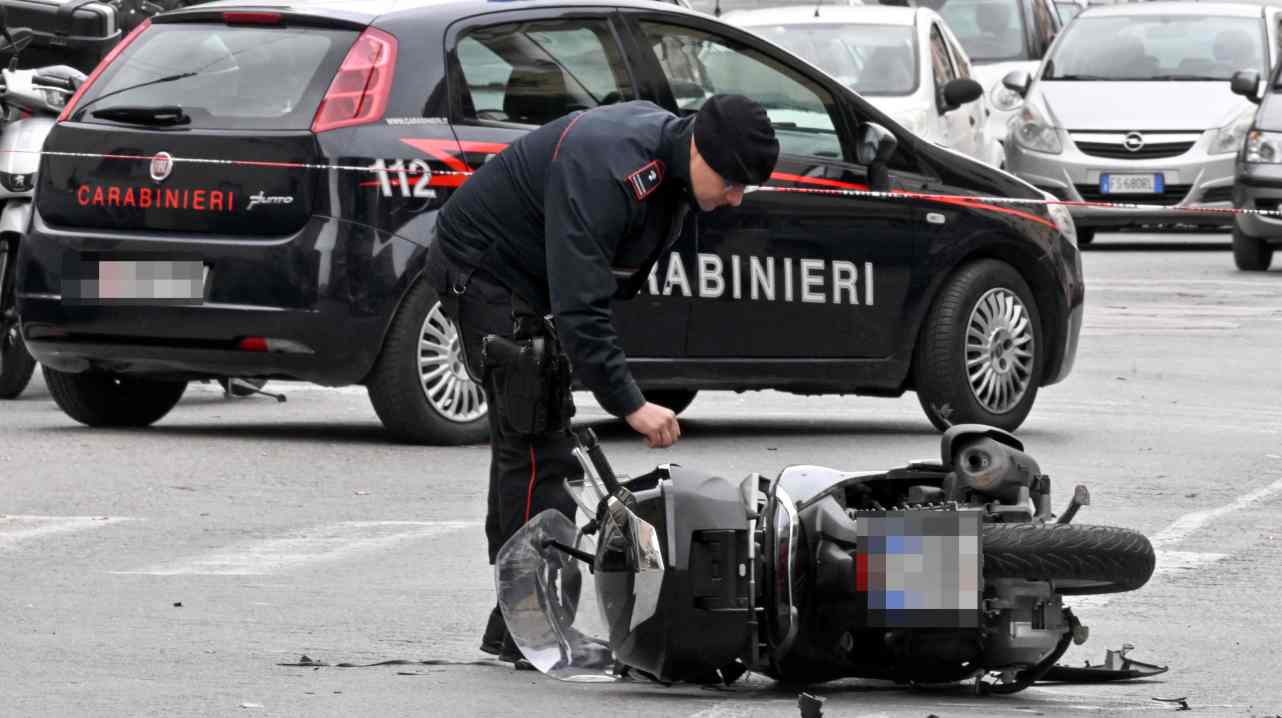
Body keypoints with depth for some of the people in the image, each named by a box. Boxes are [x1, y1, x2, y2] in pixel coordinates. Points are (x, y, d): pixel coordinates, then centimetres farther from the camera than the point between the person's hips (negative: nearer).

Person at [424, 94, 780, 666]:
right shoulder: (602, 169, -35)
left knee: (526, 439, 14)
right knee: (537, 447, -16)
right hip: (482, 270, -10)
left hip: (533, 275, 10)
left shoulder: (669, 154, -5)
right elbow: (579, 306, -39)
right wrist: (630, 404, -41)